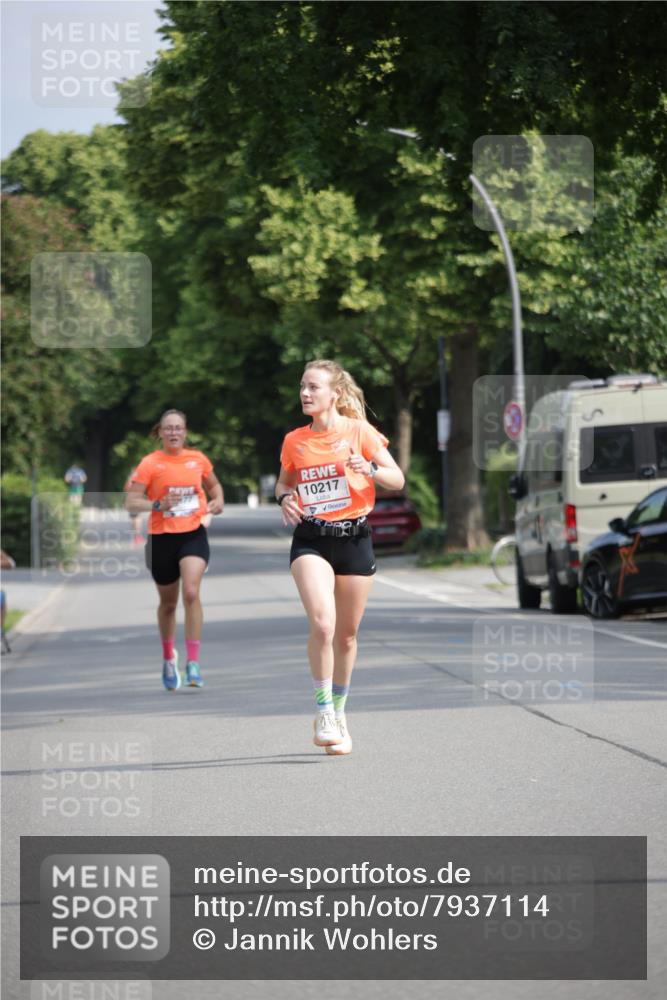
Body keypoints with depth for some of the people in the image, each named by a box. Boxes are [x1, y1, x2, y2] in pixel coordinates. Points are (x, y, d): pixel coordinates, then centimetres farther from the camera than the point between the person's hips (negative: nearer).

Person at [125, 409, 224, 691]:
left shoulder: (198, 459, 5)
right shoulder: (150, 464, -3)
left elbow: (214, 485, 25)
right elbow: (131, 502, -8)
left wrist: (218, 501, 3)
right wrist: (158, 505, -24)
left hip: (194, 534, 0)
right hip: (162, 538, 0)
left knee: (191, 592, -21)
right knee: (168, 603, 12)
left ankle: (193, 663, -19)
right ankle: (168, 659, 37)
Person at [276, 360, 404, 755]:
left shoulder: (359, 432, -2)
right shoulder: (294, 441, 5)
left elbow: (398, 480, -1)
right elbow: (283, 483, 21)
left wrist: (369, 468, -21)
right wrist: (285, 497, -2)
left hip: (354, 539, 0)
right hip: (311, 540, 0)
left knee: (346, 634, 8)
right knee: (322, 622, -21)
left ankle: (338, 712, 28)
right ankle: (323, 710, -10)